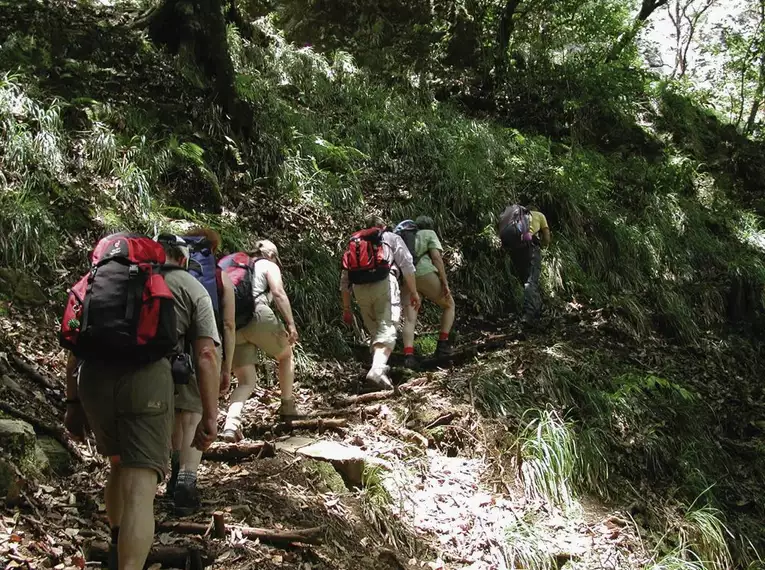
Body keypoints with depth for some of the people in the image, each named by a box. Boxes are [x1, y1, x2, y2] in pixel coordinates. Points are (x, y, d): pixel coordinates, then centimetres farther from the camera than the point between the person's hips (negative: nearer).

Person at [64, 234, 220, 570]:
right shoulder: (191, 288, 18)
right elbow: (206, 356, 5)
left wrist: (73, 400, 23)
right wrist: (210, 417, 3)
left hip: (94, 375, 5)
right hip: (147, 377, -4)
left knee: (119, 464, 27)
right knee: (140, 487, -5)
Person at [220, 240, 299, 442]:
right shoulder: (269, 265, 14)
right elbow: (278, 293, -4)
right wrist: (291, 324, -7)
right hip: (258, 316, -5)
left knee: (246, 381, 8)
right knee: (286, 356, 23)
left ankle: (232, 422, -16)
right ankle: (288, 407, 28)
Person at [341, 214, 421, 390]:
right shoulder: (392, 238, 23)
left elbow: (345, 279, 24)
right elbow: (407, 265, 7)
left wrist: (346, 308, 26)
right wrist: (414, 292, 8)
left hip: (360, 288, 4)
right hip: (384, 283, -4)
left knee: (375, 331, 17)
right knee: (386, 330, -14)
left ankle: (379, 366, 14)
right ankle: (377, 370, -33)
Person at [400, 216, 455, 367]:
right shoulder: (429, 234, 14)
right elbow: (436, 257, -2)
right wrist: (445, 282, -5)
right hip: (425, 274, -4)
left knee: (409, 319, -3)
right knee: (449, 305, 16)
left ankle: (408, 355, -23)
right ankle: (442, 344, 8)